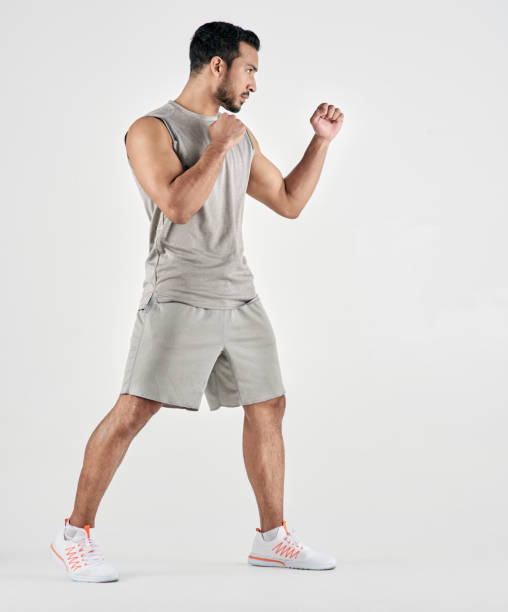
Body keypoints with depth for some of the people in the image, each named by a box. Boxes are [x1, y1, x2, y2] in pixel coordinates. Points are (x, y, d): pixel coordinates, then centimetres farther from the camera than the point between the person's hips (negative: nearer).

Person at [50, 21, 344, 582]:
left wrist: (321, 140, 15)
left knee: (268, 406, 8)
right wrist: (218, 146, -14)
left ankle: (272, 537, 20)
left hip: (238, 296, 7)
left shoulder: (240, 137, 17)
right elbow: (178, 205, -21)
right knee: (133, 410, -11)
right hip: (179, 297, -7)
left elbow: (289, 202, 20)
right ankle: (75, 534, 2)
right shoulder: (152, 130, -6)